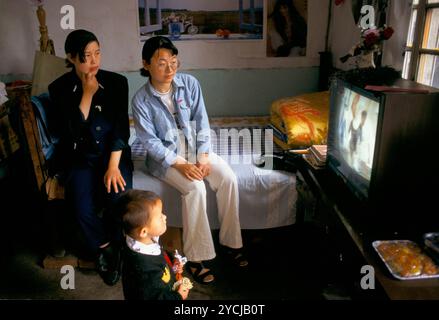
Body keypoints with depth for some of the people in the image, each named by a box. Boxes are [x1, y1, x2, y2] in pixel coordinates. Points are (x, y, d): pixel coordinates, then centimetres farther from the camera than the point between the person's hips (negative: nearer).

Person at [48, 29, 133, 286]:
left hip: (112, 151, 0)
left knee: (119, 199, -25)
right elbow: (71, 131, -11)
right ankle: (103, 247, 8)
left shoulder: (117, 82, -2)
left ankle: (115, 248, 6)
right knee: (83, 207, -24)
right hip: (79, 156, 0)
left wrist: (113, 166, -15)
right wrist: (87, 94, -15)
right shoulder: (60, 88, -3)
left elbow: (121, 128, -5)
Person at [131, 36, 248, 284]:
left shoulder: (190, 83, -6)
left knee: (229, 178, -19)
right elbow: (151, 141, -14)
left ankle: (231, 240, -1)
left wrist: (203, 156, -14)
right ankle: (195, 257, -16)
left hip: (195, 147, 4)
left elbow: (202, 122, -3)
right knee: (195, 187, -29)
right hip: (165, 155, -3)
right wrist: (180, 164, -23)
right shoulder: (141, 100, -14)